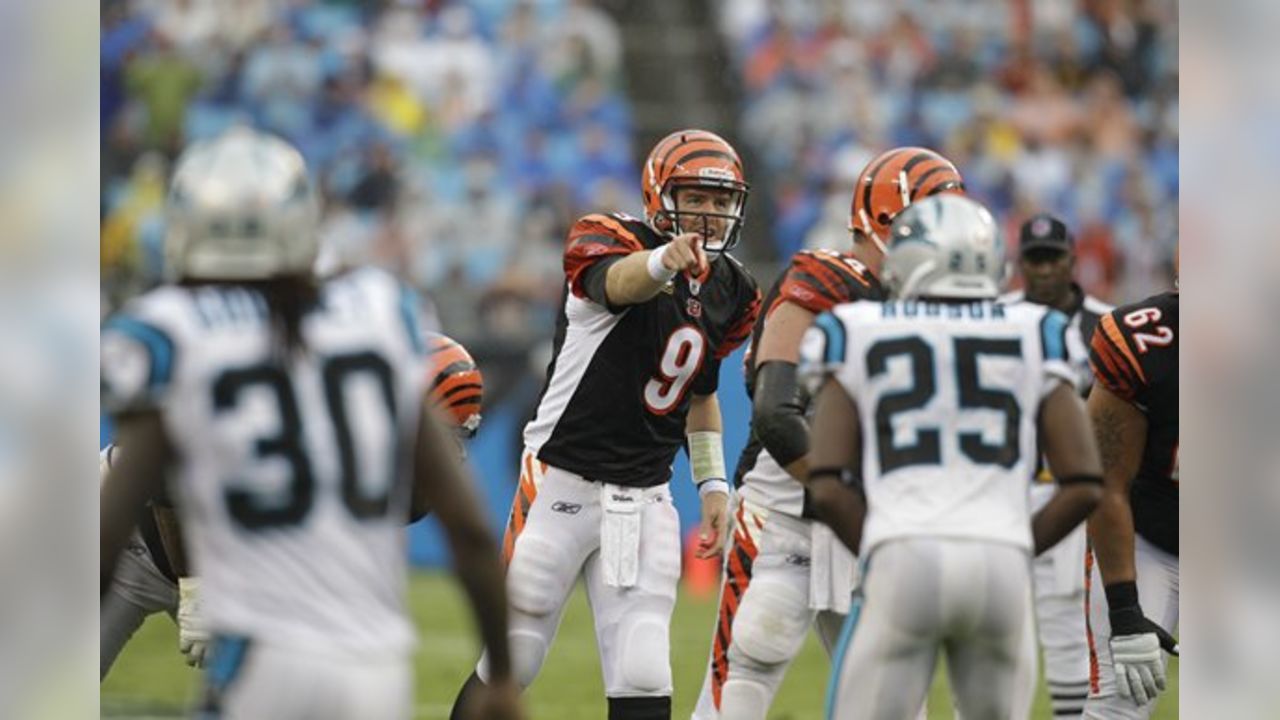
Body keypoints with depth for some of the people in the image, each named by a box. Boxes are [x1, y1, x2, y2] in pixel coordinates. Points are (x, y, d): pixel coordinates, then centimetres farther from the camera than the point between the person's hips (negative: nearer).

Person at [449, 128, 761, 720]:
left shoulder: (727, 290, 7)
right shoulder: (610, 244, -13)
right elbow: (618, 281, -40)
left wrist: (712, 482, 12)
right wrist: (664, 262, -62)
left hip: (645, 499, 5)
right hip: (562, 486, -5)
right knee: (512, 663, 4)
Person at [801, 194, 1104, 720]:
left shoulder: (859, 338, 11)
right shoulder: (1033, 337, 14)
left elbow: (828, 490, 2)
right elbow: (1084, 487, 8)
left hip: (905, 563, -2)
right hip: (1004, 563, 2)